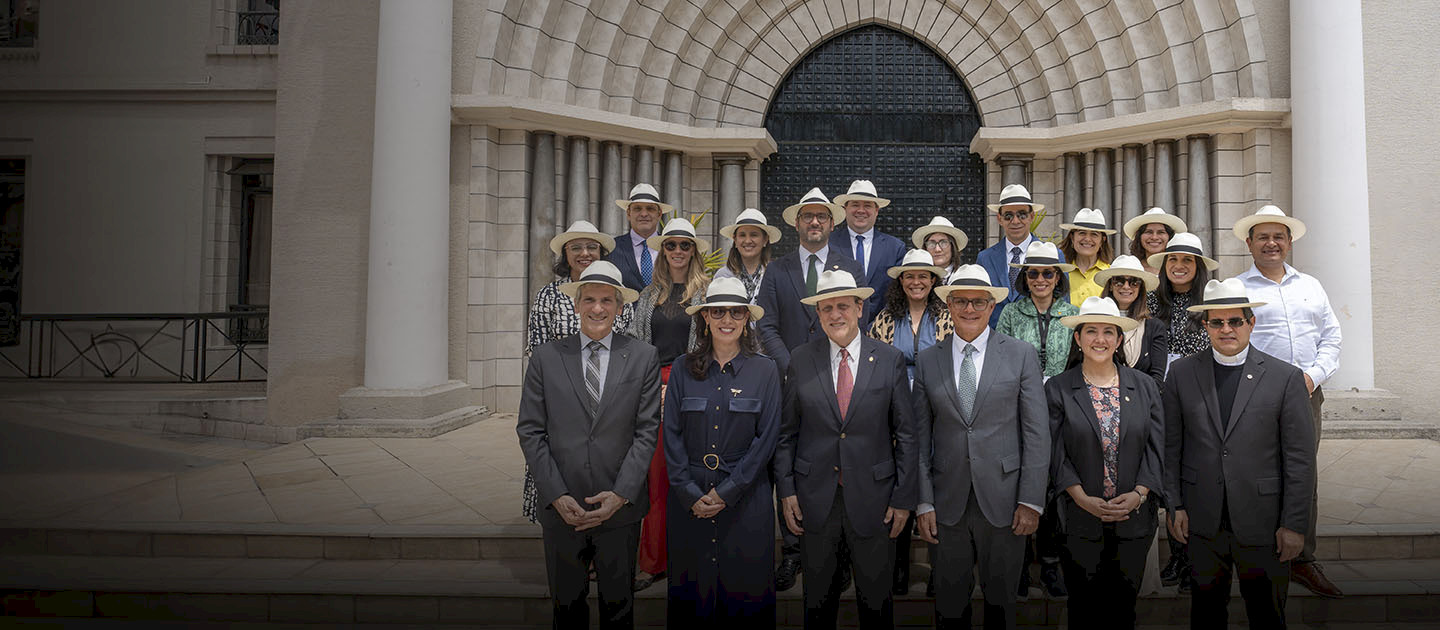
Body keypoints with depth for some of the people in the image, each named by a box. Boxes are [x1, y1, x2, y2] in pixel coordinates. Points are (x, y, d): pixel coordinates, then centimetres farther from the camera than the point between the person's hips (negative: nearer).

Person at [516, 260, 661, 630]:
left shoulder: (643, 357, 0)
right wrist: (557, 496, -9)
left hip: (621, 508, 0)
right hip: (561, 509, 1)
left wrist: (621, 495, -12)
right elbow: (530, 431, -1)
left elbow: (647, 430, -3)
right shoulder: (546, 357, 1)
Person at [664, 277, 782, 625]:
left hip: (746, 497, -1)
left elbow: (767, 437, -3)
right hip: (690, 499, 1)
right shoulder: (683, 369, 4)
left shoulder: (765, 370, 1)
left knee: (746, 585, 4)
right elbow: (672, 435, 2)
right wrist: (691, 494, -7)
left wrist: (727, 492, -9)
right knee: (690, 590, 7)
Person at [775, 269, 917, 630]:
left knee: (876, 599, 11)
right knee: (818, 598, 13)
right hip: (815, 500, 1)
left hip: (873, 499, 0)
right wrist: (786, 491, -1)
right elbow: (786, 433, 5)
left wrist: (904, 498, -2)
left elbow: (905, 434, 1)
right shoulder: (801, 361, 2)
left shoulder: (890, 360, -1)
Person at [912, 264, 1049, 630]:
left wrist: (1031, 501, -7)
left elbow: (1037, 433, -2)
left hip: (1003, 500, -1)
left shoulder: (1021, 355, 2)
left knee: (1001, 600, 12)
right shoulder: (927, 361, 5)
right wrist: (924, 503, -1)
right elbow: (920, 438, 5)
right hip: (948, 503, 1)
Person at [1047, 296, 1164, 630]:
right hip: (1080, 522, -2)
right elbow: (1055, 453, -5)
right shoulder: (1057, 389, -1)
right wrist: (1084, 500, -15)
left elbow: (1156, 447, 2)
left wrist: (1138, 494, -12)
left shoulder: (1144, 386, 6)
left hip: (1134, 519, 2)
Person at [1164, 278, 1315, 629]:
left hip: (1262, 522, -1)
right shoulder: (1182, 373, 3)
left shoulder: (1286, 378, -2)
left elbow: (1300, 459, -3)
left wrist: (1294, 524, -5)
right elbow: (1170, 446, 5)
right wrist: (1174, 505, 0)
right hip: (1202, 523, 1)